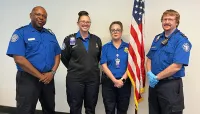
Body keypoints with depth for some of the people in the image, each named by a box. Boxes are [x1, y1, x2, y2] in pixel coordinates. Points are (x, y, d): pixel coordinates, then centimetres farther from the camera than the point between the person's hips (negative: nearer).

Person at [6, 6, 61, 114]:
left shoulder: (50, 34, 9)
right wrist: (40, 76, -16)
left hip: (48, 78, 5)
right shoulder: (20, 32, -7)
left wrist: (52, 72, -8)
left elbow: (57, 55, 10)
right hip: (28, 79, -5)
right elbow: (19, 59, -17)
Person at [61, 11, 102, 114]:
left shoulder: (96, 40, 6)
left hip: (93, 79, 3)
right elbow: (64, 58, 3)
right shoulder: (69, 39, -2)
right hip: (75, 79, -2)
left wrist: (92, 67, 9)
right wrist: (73, 68, 5)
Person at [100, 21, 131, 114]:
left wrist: (122, 79, -13)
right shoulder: (105, 47, 2)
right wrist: (115, 80, -14)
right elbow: (104, 66, -5)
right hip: (108, 82, 0)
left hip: (124, 82, 1)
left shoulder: (128, 47, 3)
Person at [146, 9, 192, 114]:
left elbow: (176, 66, -20)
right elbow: (149, 58, 11)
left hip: (171, 85, -6)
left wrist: (156, 77, -16)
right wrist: (149, 73, -7)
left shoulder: (182, 40, -12)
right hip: (154, 83, 6)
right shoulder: (157, 38, 9)